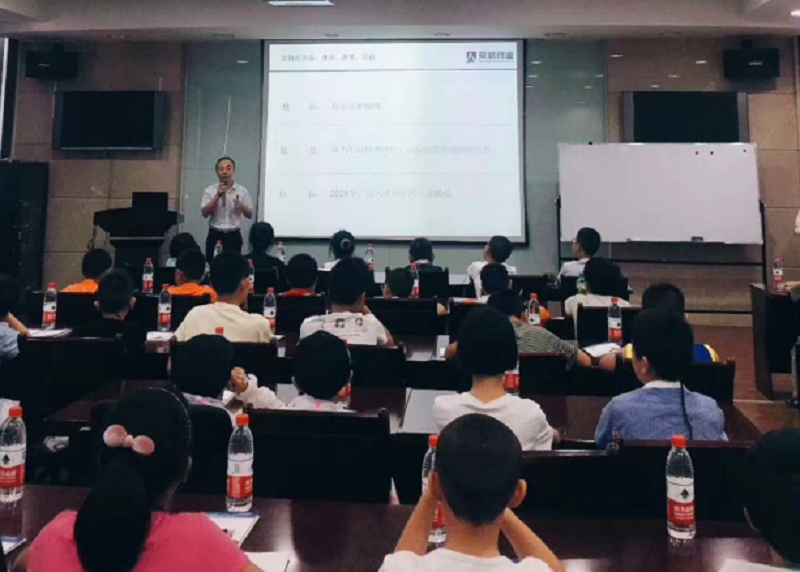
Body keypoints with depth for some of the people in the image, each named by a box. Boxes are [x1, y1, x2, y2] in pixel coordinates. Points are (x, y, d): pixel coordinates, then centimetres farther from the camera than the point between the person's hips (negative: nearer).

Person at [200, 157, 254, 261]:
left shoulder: (242, 191, 4)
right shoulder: (210, 190, 2)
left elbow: (250, 215, 7)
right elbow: (204, 213, -8)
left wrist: (242, 207, -15)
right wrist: (217, 196, -17)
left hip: (234, 236, 1)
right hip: (215, 235, 0)